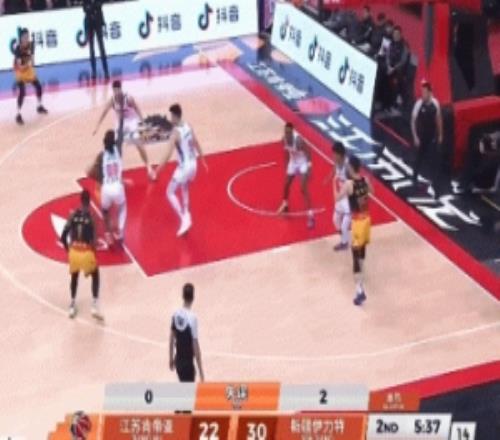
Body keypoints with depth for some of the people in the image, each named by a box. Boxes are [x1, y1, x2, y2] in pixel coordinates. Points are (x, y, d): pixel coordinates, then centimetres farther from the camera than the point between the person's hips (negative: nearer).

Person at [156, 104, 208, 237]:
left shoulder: (175, 133, -23)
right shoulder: (188, 127, 1)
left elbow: (168, 155, -26)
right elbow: (196, 144, 13)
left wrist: (157, 170, -22)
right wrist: (203, 160, 26)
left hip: (184, 167, -8)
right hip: (193, 164, 8)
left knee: (170, 193, 3)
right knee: (184, 189, 32)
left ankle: (184, 220, -5)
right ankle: (186, 214, 41)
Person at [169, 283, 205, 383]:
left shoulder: (176, 314, -1)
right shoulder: (192, 317, -20)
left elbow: (172, 340, 8)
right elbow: (195, 345, -19)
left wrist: (171, 359, 20)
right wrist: (200, 371, -13)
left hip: (178, 361, 6)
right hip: (188, 362, -6)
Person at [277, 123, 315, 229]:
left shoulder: (298, 140, -33)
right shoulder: (284, 139, -12)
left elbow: (308, 152, -24)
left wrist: (309, 167, -25)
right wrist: (286, 165, 16)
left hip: (303, 163, -7)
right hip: (293, 162, 7)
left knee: (304, 189, -15)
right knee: (286, 184, 18)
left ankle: (310, 215, -15)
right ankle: (285, 204, 47)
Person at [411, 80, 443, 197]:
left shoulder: (435, 103, -6)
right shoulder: (418, 104, -14)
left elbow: (439, 119, 6)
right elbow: (413, 121, -8)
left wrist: (440, 135, 8)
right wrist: (415, 137, -11)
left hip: (432, 137, 2)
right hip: (421, 137, -2)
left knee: (434, 161, 0)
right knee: (419, 158, 14)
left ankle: (435, 186, 3)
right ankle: (415, 178, 38)